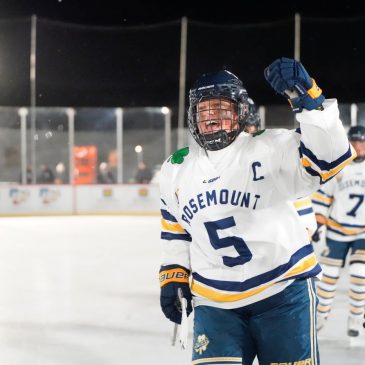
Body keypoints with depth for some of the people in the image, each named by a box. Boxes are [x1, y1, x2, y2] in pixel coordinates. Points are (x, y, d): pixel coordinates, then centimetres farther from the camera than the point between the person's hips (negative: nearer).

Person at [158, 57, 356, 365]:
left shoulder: (270, 149, -8)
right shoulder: (176, 170, 8)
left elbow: (329, 158, -21)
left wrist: (308, 99, -32)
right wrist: (173, 274, 16)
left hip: (282, 292, -3)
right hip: (214, 303, 3)